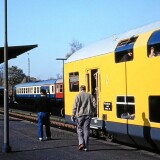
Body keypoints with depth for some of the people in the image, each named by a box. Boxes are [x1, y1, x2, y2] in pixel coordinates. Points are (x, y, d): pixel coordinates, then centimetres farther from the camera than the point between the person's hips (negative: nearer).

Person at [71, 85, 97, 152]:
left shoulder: (78, 96, -2)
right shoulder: (90, 96, 7)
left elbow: (75, 106, -7)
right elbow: (94, 105, 3)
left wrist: (73, 115, -3)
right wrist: (92, 112, 16)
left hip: (80, 115, -3)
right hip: (88, 115, 3)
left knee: (79, 129, 10)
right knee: (86, 130, 6)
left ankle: (81, 143, -8)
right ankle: (86, 147, 7)